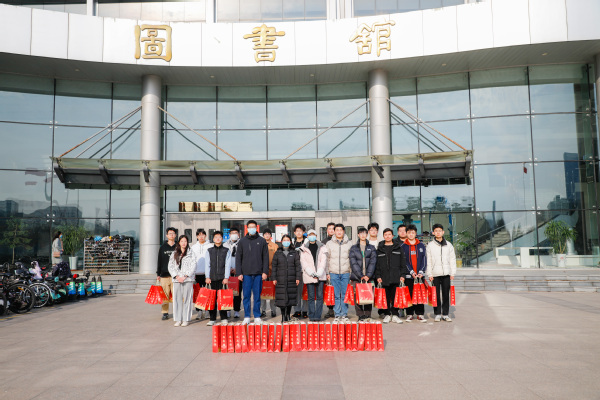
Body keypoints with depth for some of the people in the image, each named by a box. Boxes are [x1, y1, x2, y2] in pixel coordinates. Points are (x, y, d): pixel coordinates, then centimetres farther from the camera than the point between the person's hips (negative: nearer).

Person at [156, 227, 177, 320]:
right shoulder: (163, 247, 11)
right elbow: (159, 261, 11)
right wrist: (158, 274, 6)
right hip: (164, 274, 1)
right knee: (165, 295, 1)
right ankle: (165, 313, 11)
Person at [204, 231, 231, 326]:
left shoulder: (227, 251, 8)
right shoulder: (209, 251, 12)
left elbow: (227, 265, 3)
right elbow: (207, 265, 7)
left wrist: (226, 277, -6)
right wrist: (207, 277, -2)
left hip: (222, 278, -1)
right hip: (212, 278, 1)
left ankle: (224, 318, 6)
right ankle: (212, 319, 9)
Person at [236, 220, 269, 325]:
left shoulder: (262, 241, 6)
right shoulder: (242, 241, 7)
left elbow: (266, 257, 5)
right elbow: (238, 258, 6)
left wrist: (265, 272, -3)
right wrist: (239, 273, -2)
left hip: (258, 273, 0)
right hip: (246, 273, 0)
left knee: (257, 295, 5)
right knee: (246, 295, 3)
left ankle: (257, 317, 14)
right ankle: (247, 317, 12)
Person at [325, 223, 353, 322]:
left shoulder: (349, 244, 7)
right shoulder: (329, 244, 6)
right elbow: (327, 259, 7)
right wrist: (327, 273, 2)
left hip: (345, 273, 0)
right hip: (333, 273, 0)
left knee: (345, 294, 2)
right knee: (336, 295, 2)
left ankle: (344, 314, 12)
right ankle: (337, 314, 10)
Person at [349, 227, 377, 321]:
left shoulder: (372, 248, 12)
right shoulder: (353, 248, 9)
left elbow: (373, 262, 2)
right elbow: (353, 263, 0)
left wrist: (368, 275, -10)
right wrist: (361, 276, -10)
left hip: (368, 277, 0)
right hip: (356, 277, 0)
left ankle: (368, 316, 7)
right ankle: (360, 316, 4)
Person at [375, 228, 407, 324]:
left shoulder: (398, 248, 11)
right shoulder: (380, 249, 10)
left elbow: (403, 263, 9)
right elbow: (376, 264, 8)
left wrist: (402, 275, 0)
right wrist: (378, 276, -1)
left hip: (396, 277, 0)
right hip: (384, 278, 0)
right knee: (386, 297, 2)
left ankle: (395, 315, 9)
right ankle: (387, 315, 12)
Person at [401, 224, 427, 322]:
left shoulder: (421, 245, 10)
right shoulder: (403, 246, 4)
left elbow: (424, 259, 6)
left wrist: (421, 271, -7)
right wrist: (411, 272, -13)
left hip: (420, 275, 1)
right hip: (408, 275, -1)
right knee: (409, 295, 1)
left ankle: (420, 314, 9)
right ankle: (409, 314, 9)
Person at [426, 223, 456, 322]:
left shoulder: (448, 245, 9)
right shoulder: (430, 245, 4)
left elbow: (452, 259, 10)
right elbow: (428, 261, 3)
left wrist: (452, 273, 3)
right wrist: (429, 274, -3)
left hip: (446, 273, 1)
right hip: (435, 274, -1)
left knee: (446, 294, 3)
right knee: (436, 294, 1)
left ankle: (445, 314, 11)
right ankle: (437, 314, 10)